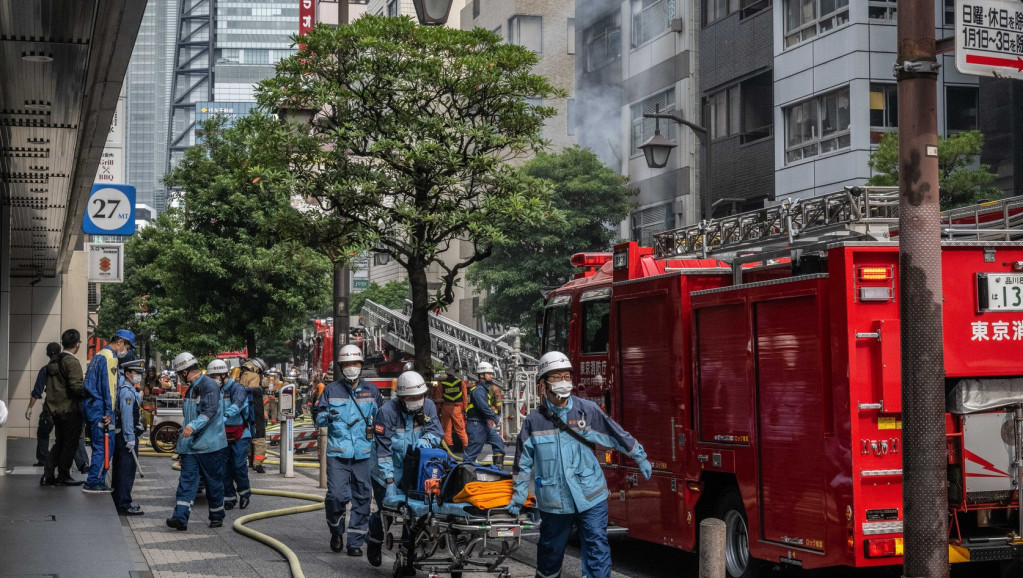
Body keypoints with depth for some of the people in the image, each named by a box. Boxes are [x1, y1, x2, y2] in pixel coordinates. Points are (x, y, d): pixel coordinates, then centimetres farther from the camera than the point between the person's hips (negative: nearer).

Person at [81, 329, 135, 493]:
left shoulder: (99, 355, 20)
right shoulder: (110, 357, -11)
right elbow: (108, 386, -17)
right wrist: (109, 412, -18)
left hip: (90, 405, 10)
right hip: (100, 407, -10)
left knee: (99, 445, 14)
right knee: (105, 445, -7)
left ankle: (96, 481, 16)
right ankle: (94, 483, -6)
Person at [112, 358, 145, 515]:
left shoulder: (128, 389, 14)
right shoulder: (127, 391, -17)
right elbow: (126, 415, -22)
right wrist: (130, 438, -23)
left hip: (120, 436, 11)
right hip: (126, 435, -11)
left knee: (119, 469, 16)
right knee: (127, 469, -9)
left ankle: (118, 501, 26)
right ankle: (124, 505, -8)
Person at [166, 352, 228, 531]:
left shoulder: (210, 385, -13)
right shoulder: (190, 389, 16)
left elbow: (210, 411, -27)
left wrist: (193, 426, -39)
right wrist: (184, 439, 30)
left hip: (210, 444, -7)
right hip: (191, 445, 7)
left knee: (214, 482, 5)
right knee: (186, 480, -5)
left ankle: (217, 516, 19)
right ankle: (180, 517, -13)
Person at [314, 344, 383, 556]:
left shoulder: (371, 390, 10)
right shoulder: (331, 390, 6)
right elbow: (318, 417, 7)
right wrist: (325, 416, -15)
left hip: (364, 453, 2)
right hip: (337, 453, -2)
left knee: (362, 498, 3)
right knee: (337, 495, -13)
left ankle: (355, 541, 13)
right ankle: (336, 530, 13)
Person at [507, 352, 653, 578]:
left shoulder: (588, 410, -3)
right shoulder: (534, 421, -1)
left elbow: (618, 435, 6)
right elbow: (523, 463, 7)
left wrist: (641, 459, 12)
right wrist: (519, 498, 10)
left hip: (590, 497, -1)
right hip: (554, 501, 1)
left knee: (597, 548, -5)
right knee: (551, 550, 14)